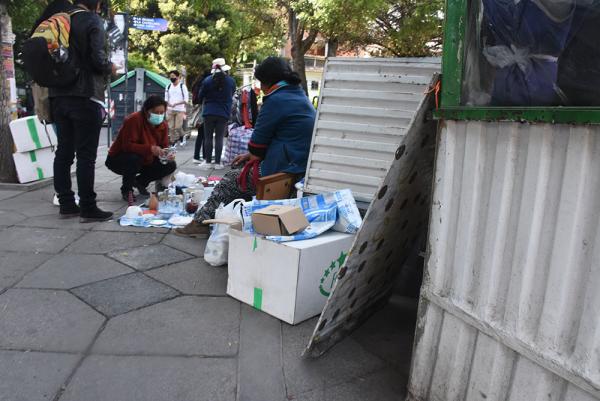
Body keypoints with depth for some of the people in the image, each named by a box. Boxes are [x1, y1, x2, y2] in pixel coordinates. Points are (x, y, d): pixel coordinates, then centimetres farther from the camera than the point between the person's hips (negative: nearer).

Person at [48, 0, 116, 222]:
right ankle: (87, 208, -3)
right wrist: (110, 68, 4)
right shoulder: (92, 21, -5)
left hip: (58, 96, 7)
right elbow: (98, 59, -16)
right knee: (86, 154, -5)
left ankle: (66, 204, 15)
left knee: (63, 151, 9)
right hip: (85, 96, -7)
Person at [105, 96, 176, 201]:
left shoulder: (163, 125, -4)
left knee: (171, 165, -10)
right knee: (134, 159, -40)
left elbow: (164, 146, -1)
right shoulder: (134, 119, -25)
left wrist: (167, 155, -25)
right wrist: (150, 149, -44)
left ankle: (140, 181, 12)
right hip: (118, 159, -6)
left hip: (145, 160, 6)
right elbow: (127, 145, -32)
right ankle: (126, 190, -10)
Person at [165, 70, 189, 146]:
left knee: (178, 127, -10)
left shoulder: (182, 86, 0)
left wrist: (176, 104, -15)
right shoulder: (168, 87, 12)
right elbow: (166, 100, 16)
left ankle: (182, 136, 19)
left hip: (180, 110, -4)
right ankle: (172, 143, 8)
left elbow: (186, 100, -4)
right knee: (171, 127, 0)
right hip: (170, 110, 4)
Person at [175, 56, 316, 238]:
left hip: (283, 172, -10)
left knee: (231, 180, 8)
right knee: (241, 167, 21)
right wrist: (252, 155, 18)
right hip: (302, 167, 10)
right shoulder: (301, 96, 16)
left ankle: (202, 222, 19)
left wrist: (254, 156, 13)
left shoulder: (276, 100, -14)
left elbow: (259, 139, -8)